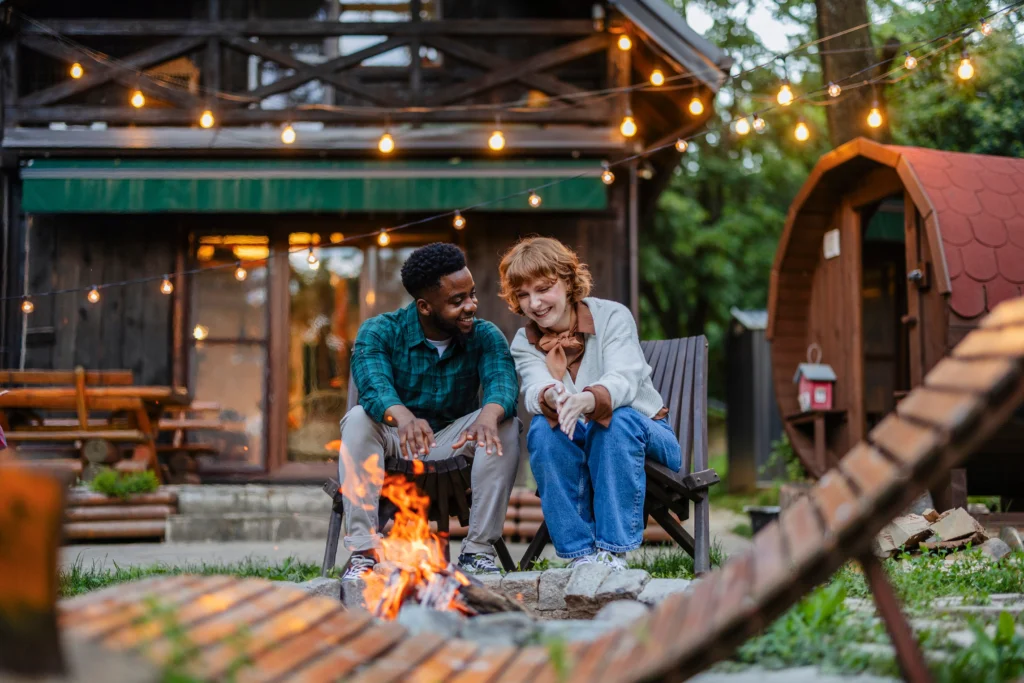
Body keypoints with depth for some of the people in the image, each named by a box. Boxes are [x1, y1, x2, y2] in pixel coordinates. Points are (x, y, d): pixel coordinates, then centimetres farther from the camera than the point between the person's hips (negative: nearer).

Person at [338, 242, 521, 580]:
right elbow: (373, 385, -33)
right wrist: (402, 416, -57)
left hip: (455, 439, 2)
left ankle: (478, 549, -24)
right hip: (393, 439, -1)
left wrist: (490, 413, -53)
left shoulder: (485, 336, -8)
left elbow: (503, 381, -27)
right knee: (358, 419, -32)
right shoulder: (378, 332, -14)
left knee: (505, 426, -26)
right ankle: (363, 550, -33)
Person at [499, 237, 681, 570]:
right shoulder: (524, 344, 0)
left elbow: (623, 378, -30)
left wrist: (587, 400, -53)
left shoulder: (612, 316, -10)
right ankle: (581, 553, -28)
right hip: (578, 448, 3)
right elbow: (533, 391, -23)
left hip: (642, 436, -2)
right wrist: (551, 398, -49)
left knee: (619, 419, -35)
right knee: (543, 428, -29)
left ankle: (613, 551, -33)